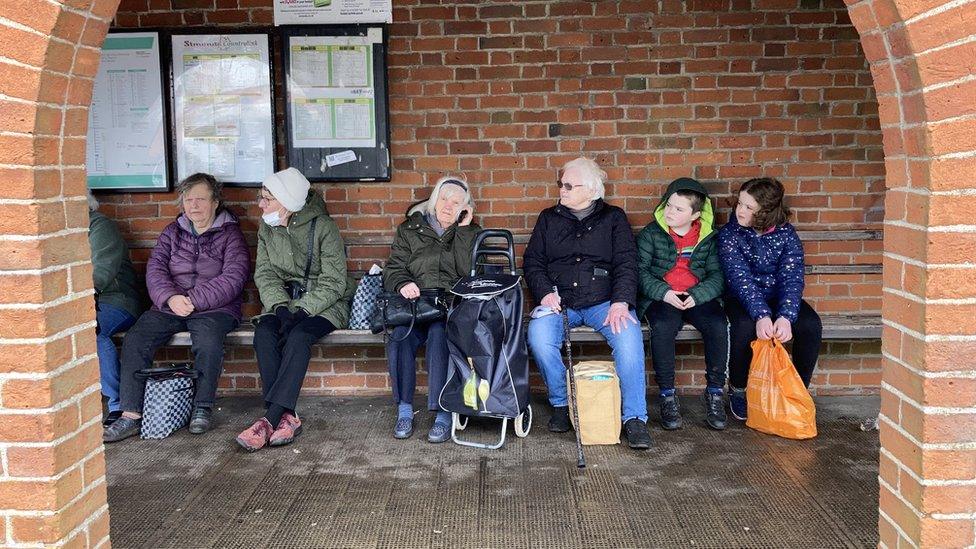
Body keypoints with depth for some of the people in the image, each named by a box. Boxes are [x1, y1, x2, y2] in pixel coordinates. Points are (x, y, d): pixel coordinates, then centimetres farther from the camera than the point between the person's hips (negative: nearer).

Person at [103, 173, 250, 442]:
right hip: (168, 307, 4)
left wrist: (194, 301, -19)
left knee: (208, 343, -34)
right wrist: (171, 298, -17)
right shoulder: (172, 232, 16)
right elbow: (155, 268, 4)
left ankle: (203, 408, -14)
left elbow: (233, 278, -10)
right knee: (134, 339, -19)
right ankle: (132, 415, -16)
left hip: (214, 309, -4)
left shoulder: (230, 235, 3)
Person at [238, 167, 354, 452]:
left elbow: (333, 282, -14)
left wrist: (300, 311, -24)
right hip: (284, 299, 5)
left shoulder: (323, 227, -11)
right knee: (263, 333, -27)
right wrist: (281, 306, -17)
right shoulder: (266, 227, 6)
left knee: (298, 336, -34)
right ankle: (286, 417, -30)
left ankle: (270, 418, -34)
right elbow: (265, 273, 2)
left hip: (324, 302, -4)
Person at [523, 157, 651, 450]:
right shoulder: (549, 218, 16)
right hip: (559, 302, 2)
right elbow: (532, 262, 14)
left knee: (628, 335, -32)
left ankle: (634, 417, -20)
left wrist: (620, 302, -16)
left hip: (603, 301, -1)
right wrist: (545, 292, -6)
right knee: (538, 336, -29)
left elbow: (626, 263, 0)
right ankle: (561, 404, -6)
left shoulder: (613, 217, 10)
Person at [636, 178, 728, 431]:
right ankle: (667, 394, -18)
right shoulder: (651, 234, 5)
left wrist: (697, 296, -16)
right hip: (660, 298, -1)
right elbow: (640, 271, 0)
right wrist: (663, 293, -16)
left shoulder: (709, 238, 9)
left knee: (718, 326, -28)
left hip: (698, 298, 2)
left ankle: (714, 392, -10)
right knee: (663, 327, -34)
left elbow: (717, 276, 3)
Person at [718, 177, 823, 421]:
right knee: (745, 326, -35)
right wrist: (761, 316, -36)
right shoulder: (729, 234, -10)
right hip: (743, 300, -2)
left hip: (779, 297, 2)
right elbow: (741, 278, -21)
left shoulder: (786, 234, -6)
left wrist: (785, 317, -34)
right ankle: (737, 389, -9)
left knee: (811, 325, -26)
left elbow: (792, 279, -16)